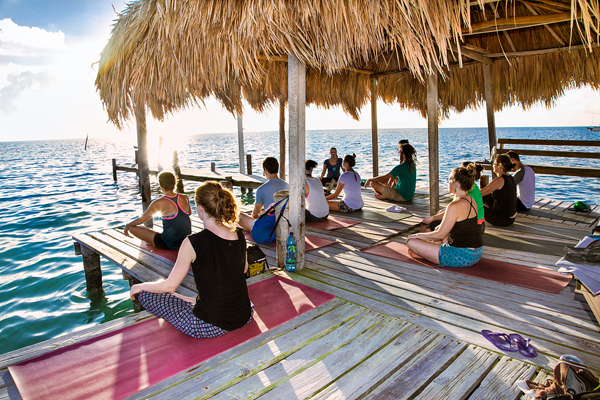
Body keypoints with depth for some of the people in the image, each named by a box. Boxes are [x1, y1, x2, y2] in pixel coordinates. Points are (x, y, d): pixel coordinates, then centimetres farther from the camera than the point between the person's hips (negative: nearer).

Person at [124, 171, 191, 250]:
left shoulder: (158, 203, -14)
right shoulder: (185, 198, -2)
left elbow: (141, 220, -2)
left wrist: (128, 225, 17)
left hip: (169, 244, -5)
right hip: (186, 242, 5)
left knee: (132, 228, 3)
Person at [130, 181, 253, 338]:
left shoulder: (193, 243, -21)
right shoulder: (239, 236, -6)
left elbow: (169, 285, -11)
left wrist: (140, 286, 9)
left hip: (210, 327, -6)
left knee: (145, 294, 9)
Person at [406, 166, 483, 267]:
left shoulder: (455, 206, -22)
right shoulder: (471, 201, 7)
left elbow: (440, 234, -17)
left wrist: (418, 235, -1)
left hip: (461, 257, -10)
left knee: (411, 242, -10)